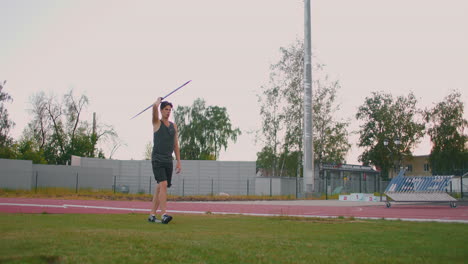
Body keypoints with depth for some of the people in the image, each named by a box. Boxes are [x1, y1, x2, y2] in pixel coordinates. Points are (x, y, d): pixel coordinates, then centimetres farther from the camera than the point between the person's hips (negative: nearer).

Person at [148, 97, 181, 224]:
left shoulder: (173, 126, 15)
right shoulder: (157, 123, 0)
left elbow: (176, 145, 16)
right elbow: (155, 107, -17)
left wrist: (178, 161, 11)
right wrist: (159, 100, 5)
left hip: (168, 161, 6)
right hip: (157, 160, -6)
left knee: (160, 188, 8)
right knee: (163, 185, -20)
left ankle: (152, 215, 15)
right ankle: (164, 215, -25)